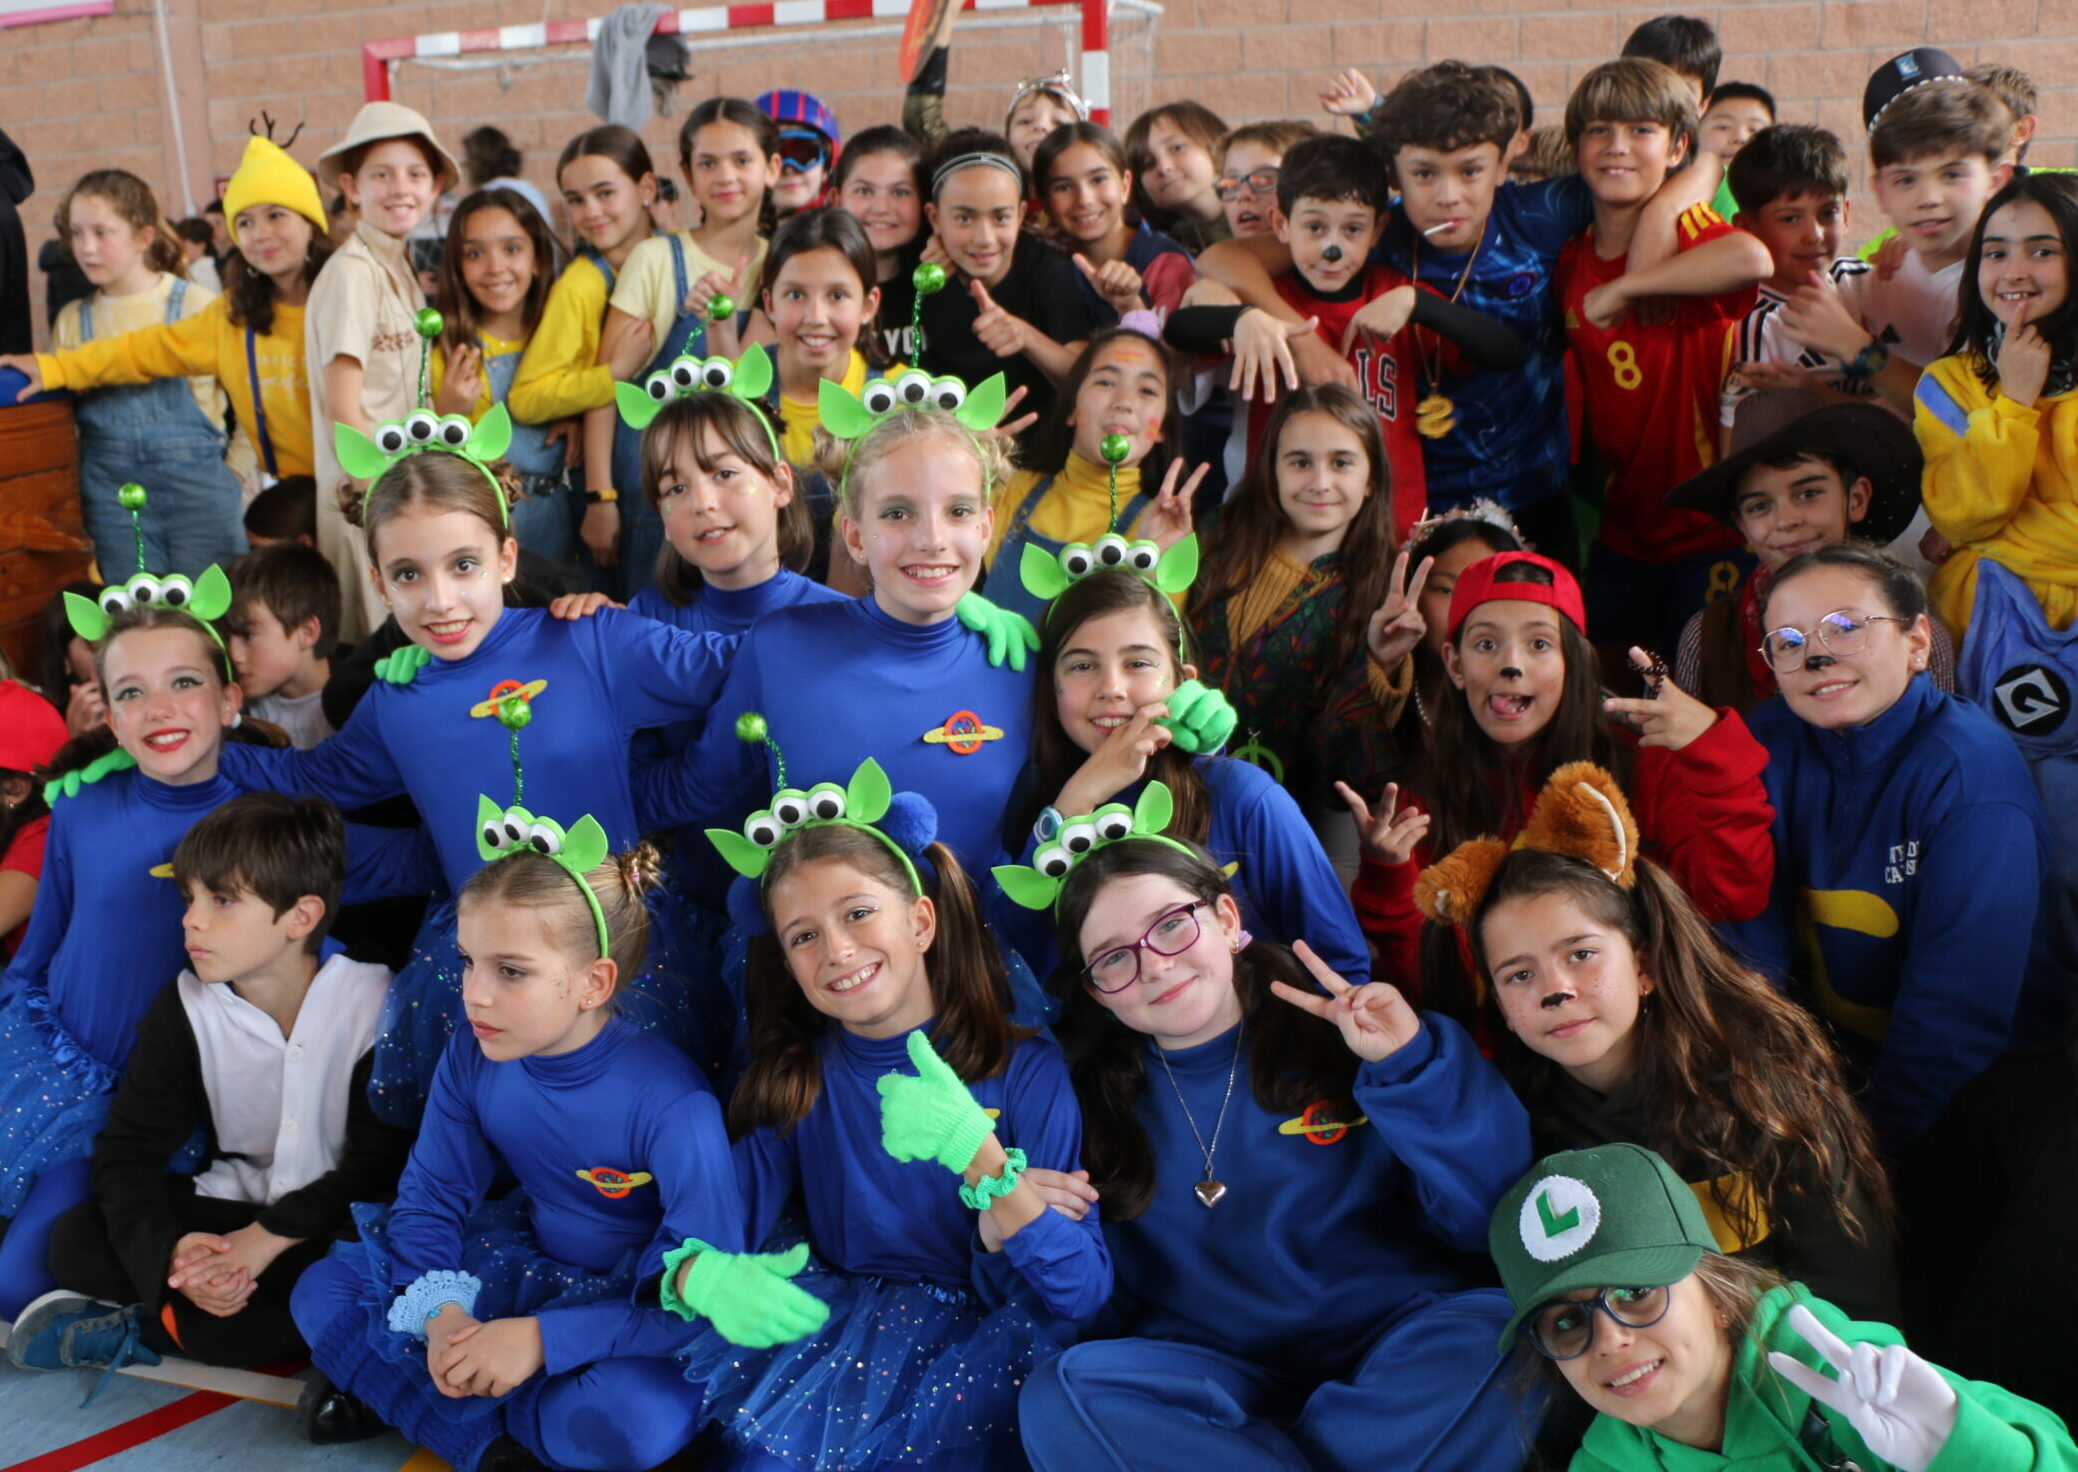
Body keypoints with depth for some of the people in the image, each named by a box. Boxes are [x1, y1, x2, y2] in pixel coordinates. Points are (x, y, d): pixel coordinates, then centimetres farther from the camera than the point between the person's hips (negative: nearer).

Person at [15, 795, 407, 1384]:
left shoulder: (375, 1003, -15)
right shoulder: (186, 1006, -5)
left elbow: (381, 1165, -14)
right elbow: (127, 1150, -7)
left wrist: (267, 1239, -25)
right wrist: (170, 1247, -27)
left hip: (336, 1224, -3)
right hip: (230, 1202, 4)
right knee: (76, 1241, -18)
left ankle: (140, 1331, -20)